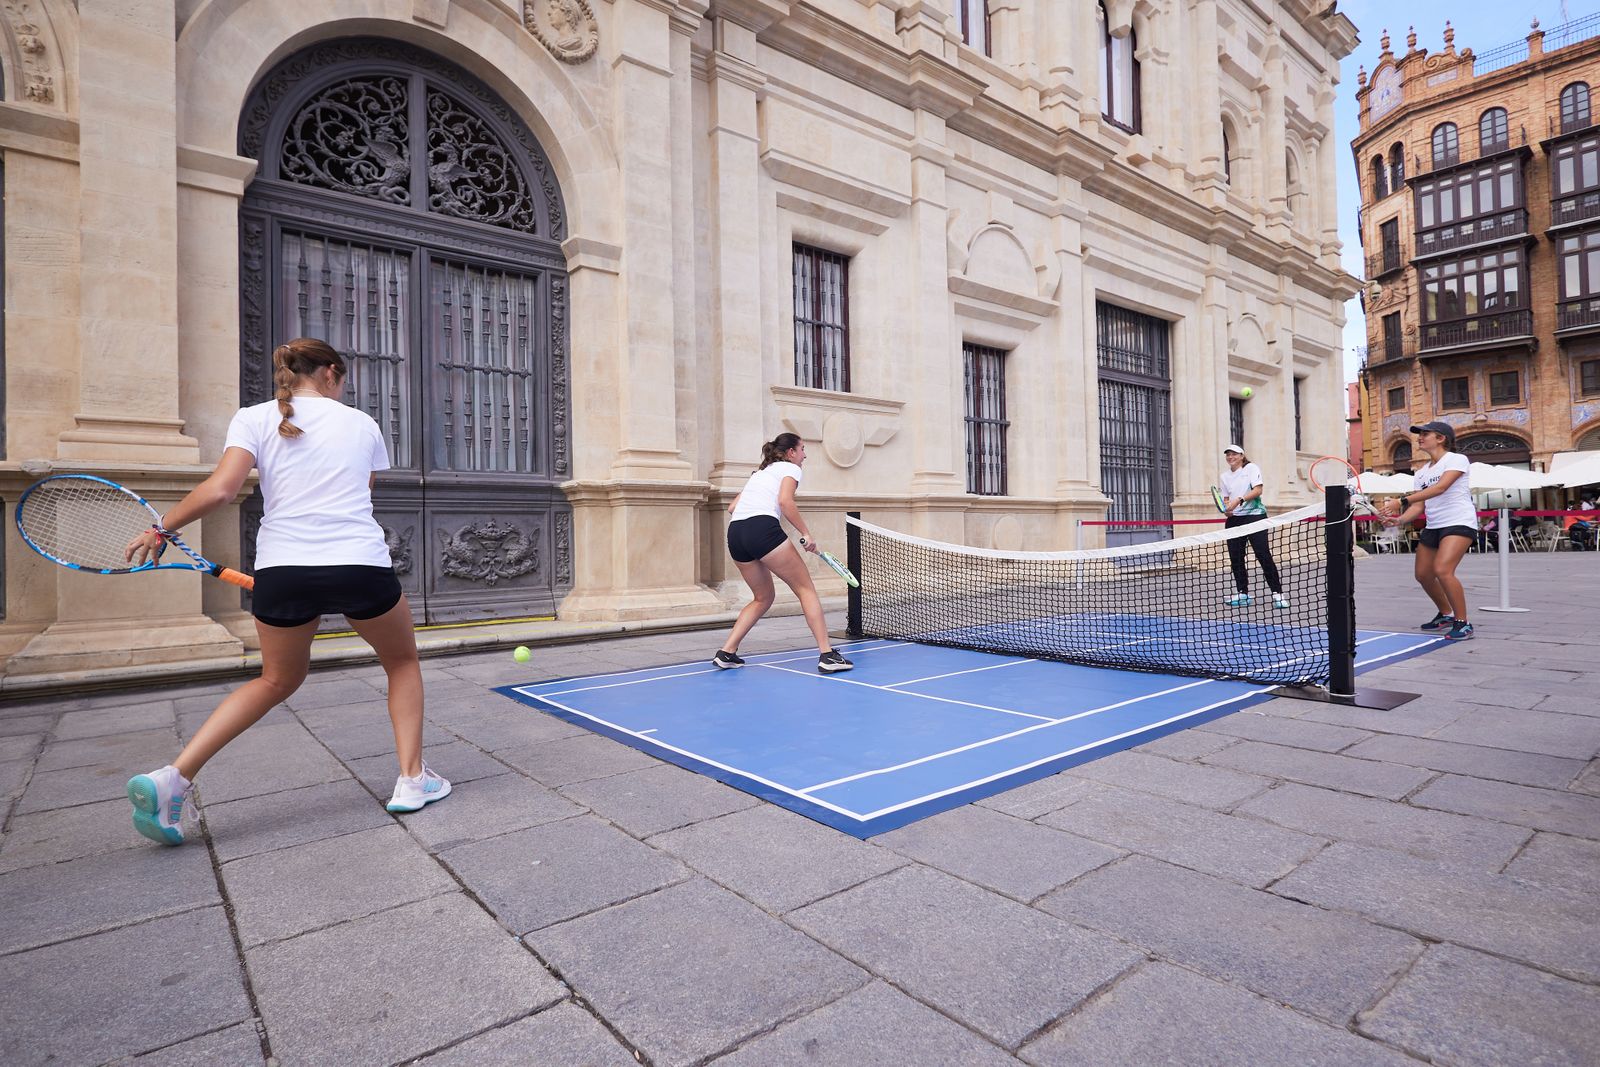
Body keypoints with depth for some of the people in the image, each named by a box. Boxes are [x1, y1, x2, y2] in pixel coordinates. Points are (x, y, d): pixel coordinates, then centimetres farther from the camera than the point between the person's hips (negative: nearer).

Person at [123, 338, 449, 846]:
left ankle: (171, 778, 18)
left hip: (283, 570, 2)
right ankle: (412, 779, 17)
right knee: (403, 662, 22)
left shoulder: (254, 419, 7)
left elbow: (219, 490, -5)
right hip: (362, 566, -2)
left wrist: (161, 529, 9)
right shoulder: (362, 423, 10)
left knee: (278, 679, 27)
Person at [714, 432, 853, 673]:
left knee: (763, 598, 20)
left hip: (734, 534, 8)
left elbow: (732, 507, 27)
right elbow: (785, 501, -9)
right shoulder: (790, 468, 11)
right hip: (762, 529, -8)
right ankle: (827, 655, -5)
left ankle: (726, 652, 14)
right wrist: (806, 534, -6)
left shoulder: (760, 472, 32)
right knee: (806, 589, 1)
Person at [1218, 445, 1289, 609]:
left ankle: (1277, 592, -4)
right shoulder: (1225, 476, 16)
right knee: (1235, 557, 2)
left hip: (1254, 515, -5)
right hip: (1234, 519, 6)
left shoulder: (1251, 468, 0)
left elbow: (1258, 490, -12)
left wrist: (1239, 500, -22)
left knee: (1263, 555, -10)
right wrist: (1226, 508, -3)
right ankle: (1243, 594, 11)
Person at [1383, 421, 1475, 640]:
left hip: (1459, 523, -8)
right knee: (1423, 574, 10)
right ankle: (1446, 615, 33)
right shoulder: (1421, 473, 16)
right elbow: (1419, 506, 9)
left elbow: (1441, 487, -22)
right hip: (1432, 526, 8)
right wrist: (1399, 519, -11)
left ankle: (1463, 623, -10)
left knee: (1442, 570, -23)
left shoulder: (1457, 459, -5)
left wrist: (1404, 500, -30)